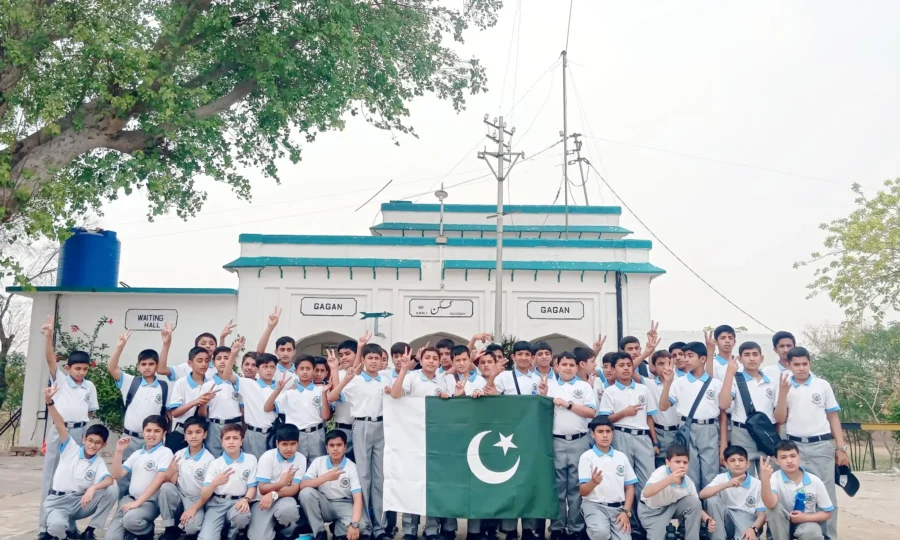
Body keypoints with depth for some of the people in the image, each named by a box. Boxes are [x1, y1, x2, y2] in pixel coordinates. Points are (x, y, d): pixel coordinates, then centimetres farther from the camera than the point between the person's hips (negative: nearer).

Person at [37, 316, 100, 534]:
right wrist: (48, 335, -25)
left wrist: (80, 424, 5)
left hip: (79, 432, 2)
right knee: (51, 474, 5)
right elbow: (50, 359, -13)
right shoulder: (60, 379, 1)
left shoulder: (89, 386, 7)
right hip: (58, 431, -2)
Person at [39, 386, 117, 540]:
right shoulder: (71, 449, -1)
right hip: (58, 502, -3)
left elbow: (109, 479, -17)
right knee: (56, 526, -38)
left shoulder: (99, 462, 4)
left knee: (112, 490, -22)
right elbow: (60, 425, -14)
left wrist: (93, 488, -38)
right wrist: (49, 401, -27)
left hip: (81, 502, 3)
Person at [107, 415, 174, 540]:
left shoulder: (165, 452, -5)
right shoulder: (137, 454, 15)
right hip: (129, 498, 5)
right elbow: (117, 475, 12)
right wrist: (119, 451, -1)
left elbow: (160, 479, -16)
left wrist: (138, 502, -22)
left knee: (130, 519, -35)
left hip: (150, 502, -5)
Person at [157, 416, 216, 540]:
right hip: (179, 497, 4)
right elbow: (171, 482, 0)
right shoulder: (178, 455, 1)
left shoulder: (209, 459, -10)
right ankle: (171, 529, -9)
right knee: (165, 487, -27)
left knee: (192, 527, -32)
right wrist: (170, 473, -21)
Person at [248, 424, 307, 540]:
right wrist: (282, 483, -27)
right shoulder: (267, 457, -8)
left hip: (284, 499, 1)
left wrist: (274, 494, -26)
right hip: (263, 500, -1)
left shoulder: (301, 459, -4)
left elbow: (294, 489, -9)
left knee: (288, 507, -36)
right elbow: (262, 489, -10)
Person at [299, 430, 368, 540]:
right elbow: (302, 486, -15)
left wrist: (354, 524, -33)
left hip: (344, 505, -3)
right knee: (306, 492, -28)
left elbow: (358, 498, -18)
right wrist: (326, 477, -26)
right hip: (324, 505, 3)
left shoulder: (351, 467, -11)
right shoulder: (318, 462, -5)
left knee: (361, 525, -34)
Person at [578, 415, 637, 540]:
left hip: (618, 507, 4)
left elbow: (630, 487, 13)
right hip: (594, 505, -3)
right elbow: (583, 491, -7)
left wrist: (626, 512, -1)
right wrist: (593, 482, -29)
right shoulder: (587, 456, -3)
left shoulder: (621, 456, 9)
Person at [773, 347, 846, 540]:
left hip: (822, 445, 0)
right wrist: (783, 392, -13)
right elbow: (780, 419, -1)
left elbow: (833, 417, 7)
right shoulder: (784, 386, 2)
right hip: (794, 446, 1)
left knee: (826, 492, 4)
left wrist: (841, 447, 2)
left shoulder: (823, 385, 2)